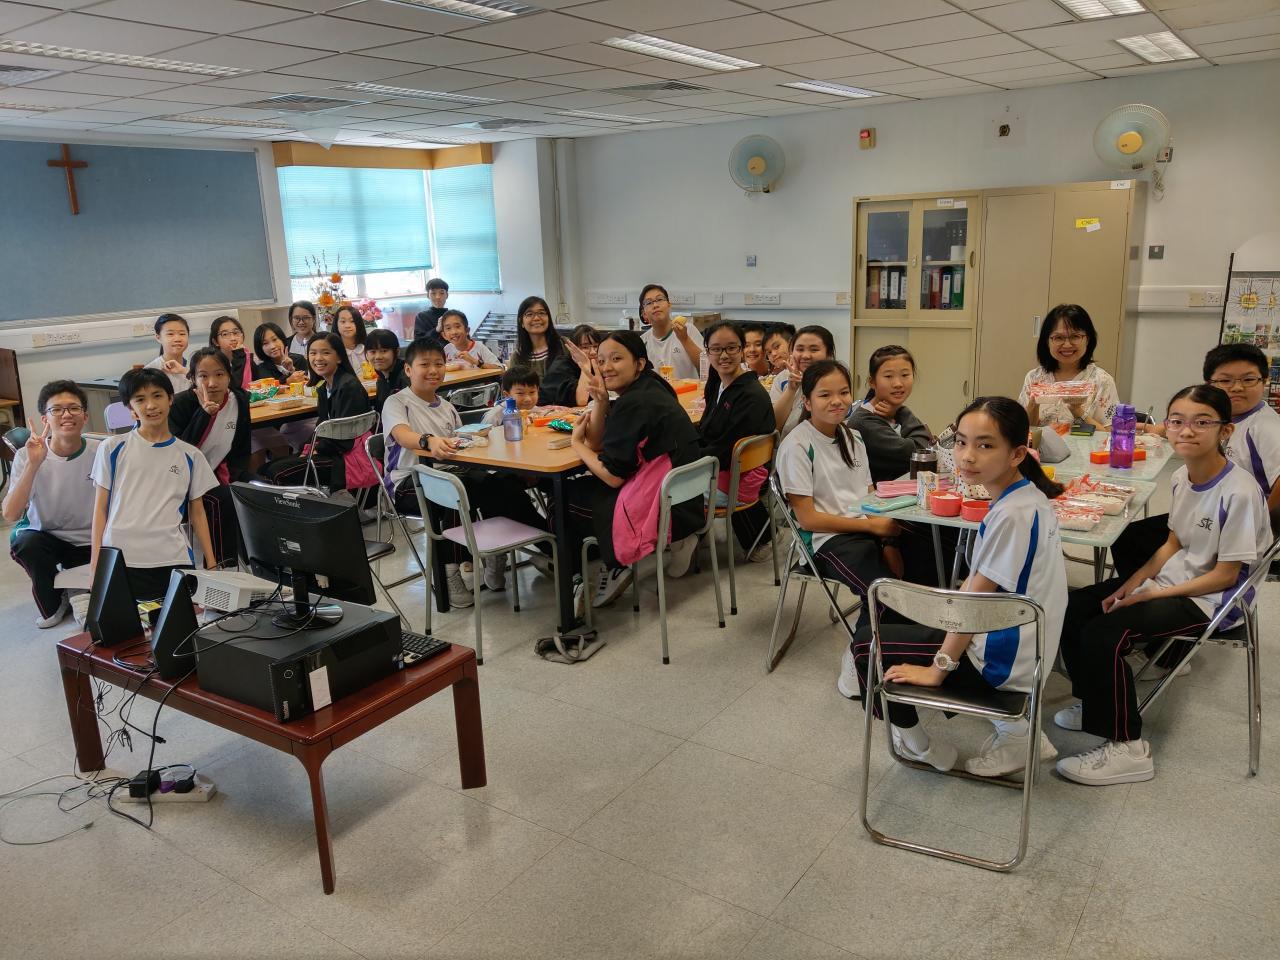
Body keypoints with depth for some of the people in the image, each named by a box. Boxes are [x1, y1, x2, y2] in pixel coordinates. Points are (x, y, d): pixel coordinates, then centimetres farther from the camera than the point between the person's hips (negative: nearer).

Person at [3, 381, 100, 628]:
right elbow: (10, 515, -23)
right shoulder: (27, 456, -12)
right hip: (45, 536, 0)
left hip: (90, 543, 0)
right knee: (26, 542, -34)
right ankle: (52, 604, -5)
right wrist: (33, 464, -31)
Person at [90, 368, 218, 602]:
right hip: (119, 558, -1)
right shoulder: (113, 448, 8)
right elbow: (101, 507, 9)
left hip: (173, 560, 1)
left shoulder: (190, 456, 11)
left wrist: (212, 565, 8)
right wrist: (95, 565, 2)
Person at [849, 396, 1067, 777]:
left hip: (1002, 661, -9)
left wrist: (937, 668, -12)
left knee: (866, 645, 1)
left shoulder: (1011, 515, -26)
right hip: (1024, 650, 9)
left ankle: (919, 746, 18)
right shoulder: (1029, 498, 2)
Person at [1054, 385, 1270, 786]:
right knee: (1074, 608, 1)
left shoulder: (1239, 492, -22)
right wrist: (1135, 580, -3)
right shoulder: (1182, 476, 1)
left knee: (1103, 634, -25)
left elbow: (1225, 575, -19)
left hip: (1210, 599, -8)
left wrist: (1153, 594, -18)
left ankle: (1126, 747, -10)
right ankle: (1101, 701, 21)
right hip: (1172, 576, 8)